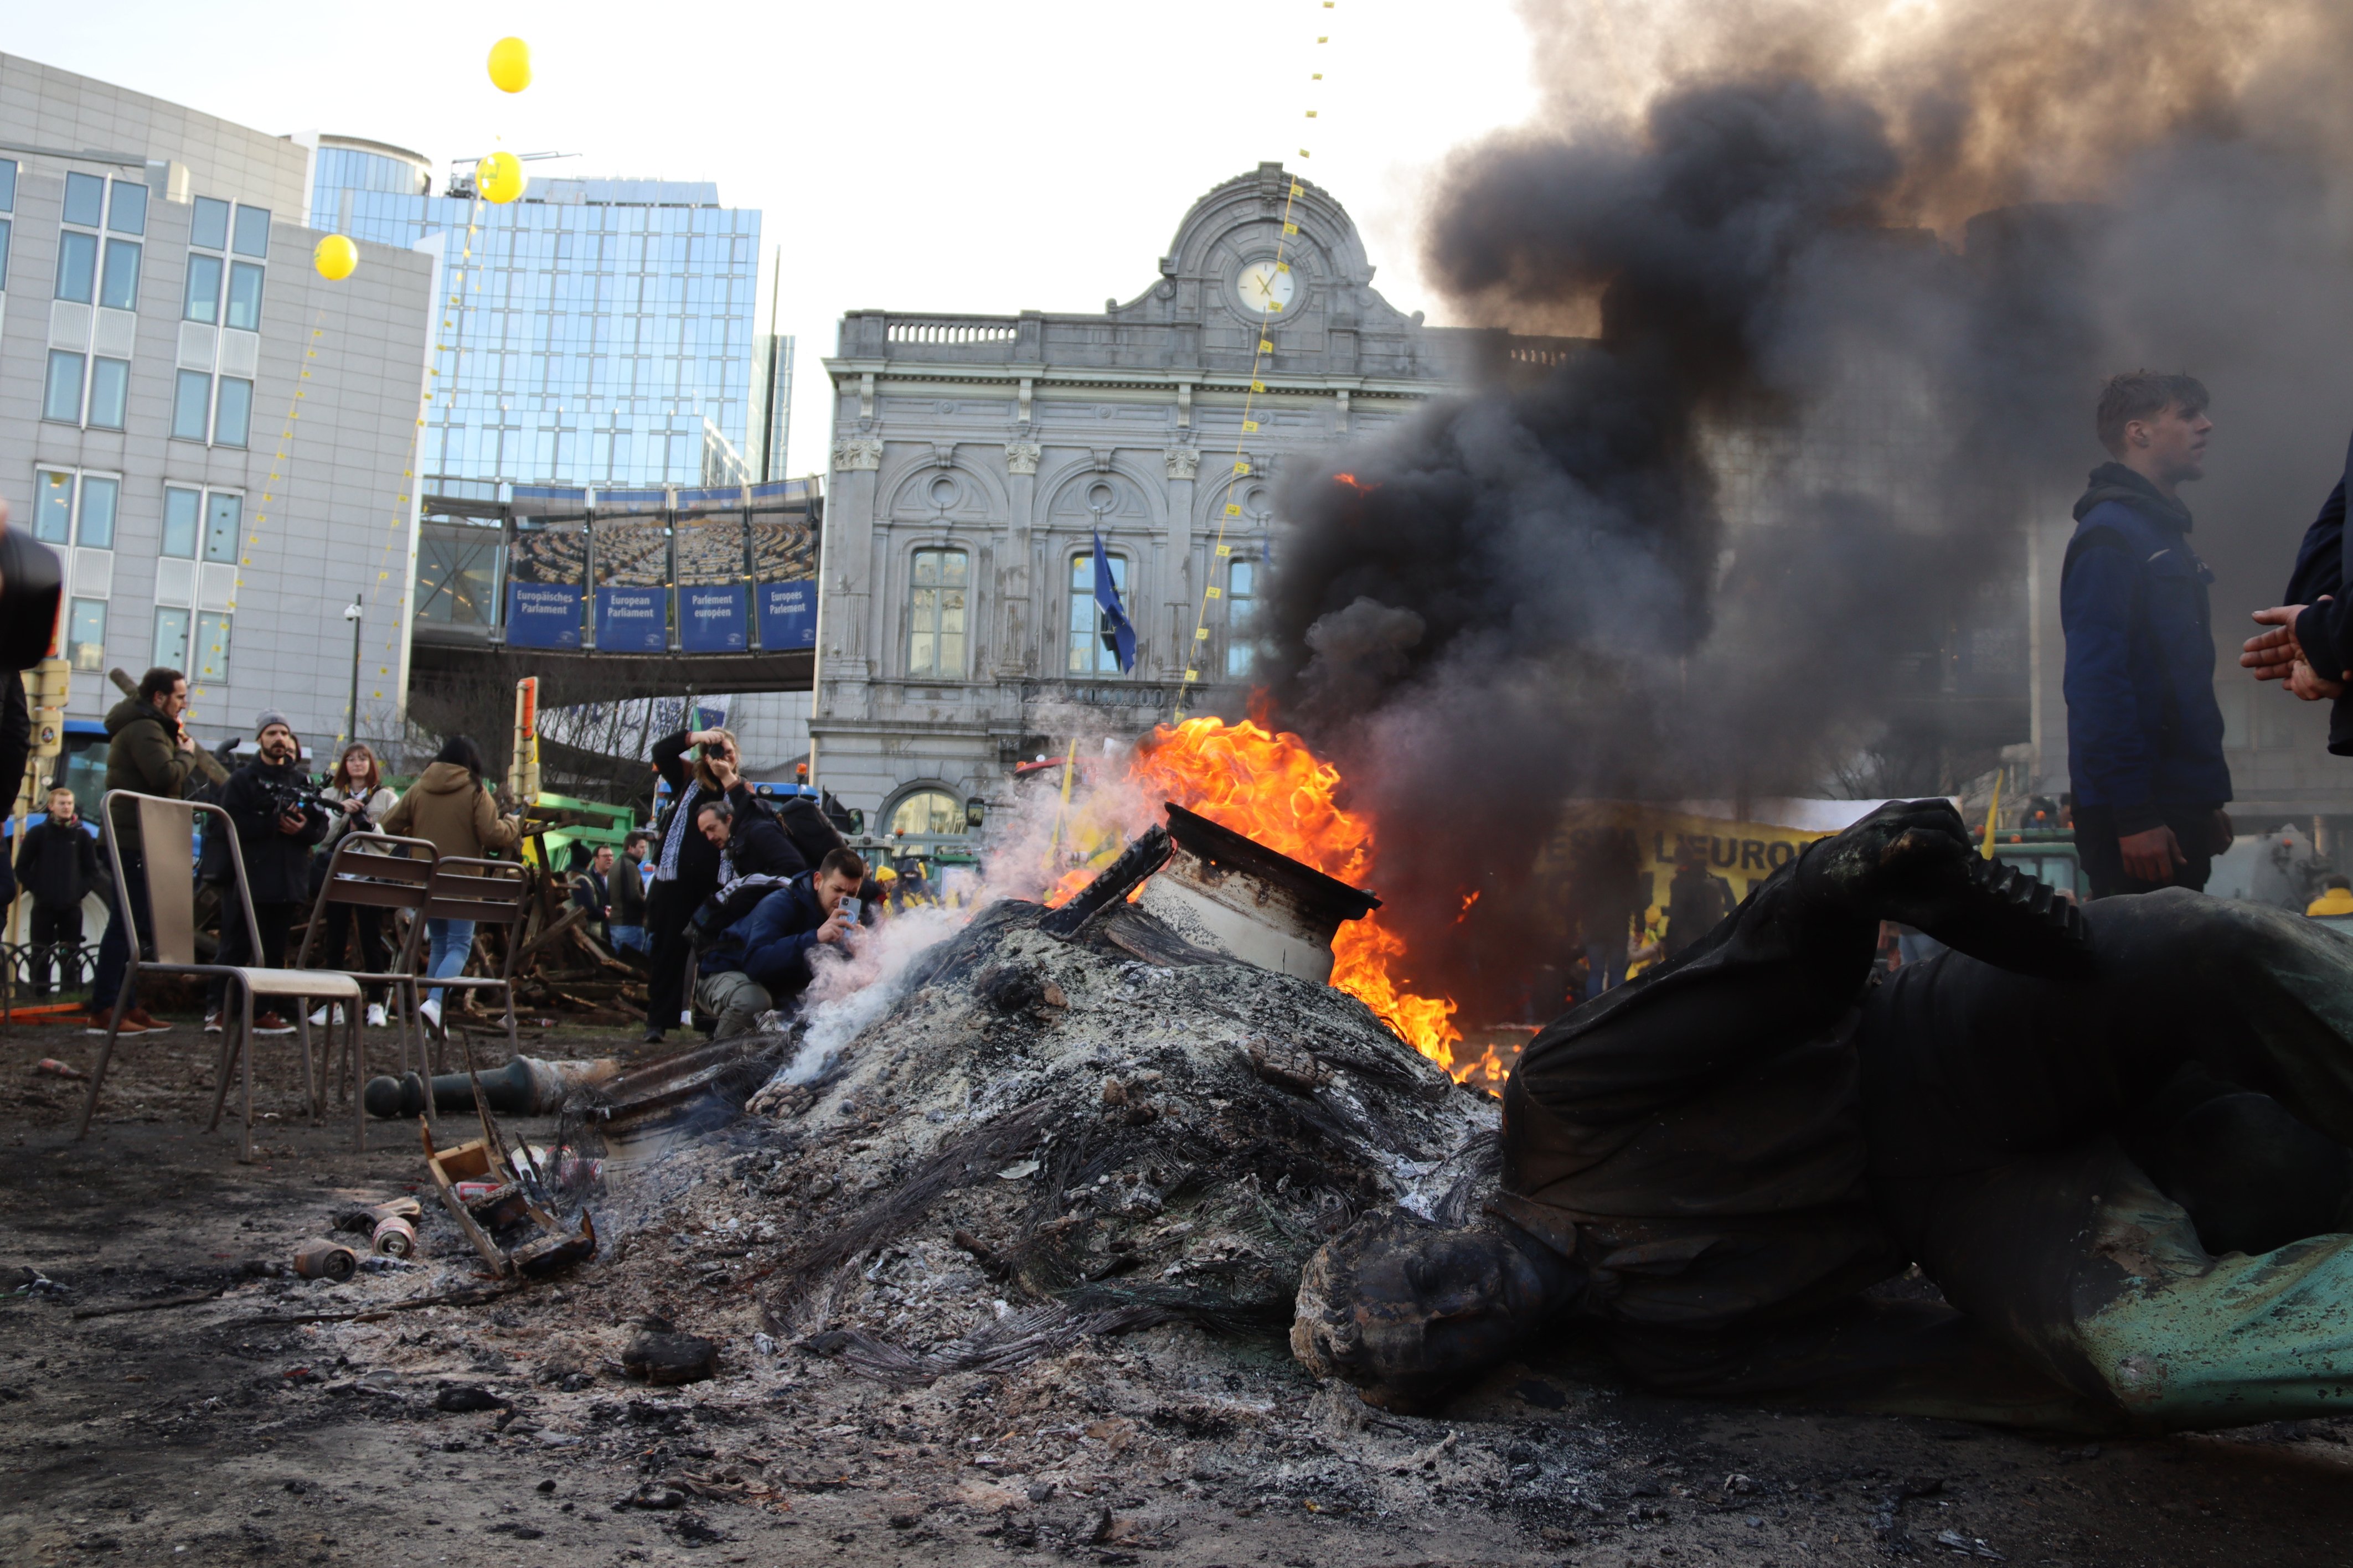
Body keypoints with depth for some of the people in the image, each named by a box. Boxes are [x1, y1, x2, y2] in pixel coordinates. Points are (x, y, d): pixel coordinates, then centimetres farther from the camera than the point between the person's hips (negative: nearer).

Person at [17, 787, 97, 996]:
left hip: (72, 906, 1)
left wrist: (81, 892, -3)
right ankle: (39, 996, 6)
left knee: (72, 955, 3)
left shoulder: (82, 834, 5)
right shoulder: (38, 832, 2)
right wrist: (35, 890, -4)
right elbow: (22, 867, 3)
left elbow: (92, 871, 8)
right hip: (44, 905, -1)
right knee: (41, 954, 2)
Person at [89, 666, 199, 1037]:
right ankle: (104, 1010, -11)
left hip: (138, 841, 11)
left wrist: (179, 750, 7)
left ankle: (127, 1006, 17)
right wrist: (186, 754, -7)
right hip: (136, 840, -11)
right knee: (129, 924, -12)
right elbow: (166, 776, -25)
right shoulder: (145, 729, -12)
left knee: (136, 925, 12)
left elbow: (169, 783, 21)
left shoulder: (147, 728, 22)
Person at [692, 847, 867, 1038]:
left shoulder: (844, 915, -7)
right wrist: (814, 937, -53)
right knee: (753, 1001, -38)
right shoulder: (779, 905, -27)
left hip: (777, 984, 7)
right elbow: (755, 962, -43)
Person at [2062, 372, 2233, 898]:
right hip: (2139, 811, -9)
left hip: (2178, 802, 10)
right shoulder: (2110, 534, -12)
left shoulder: (2166, 536, 18)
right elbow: (2096, 684, -20)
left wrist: (2208, 800, 18)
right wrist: (2134, 815, -23)